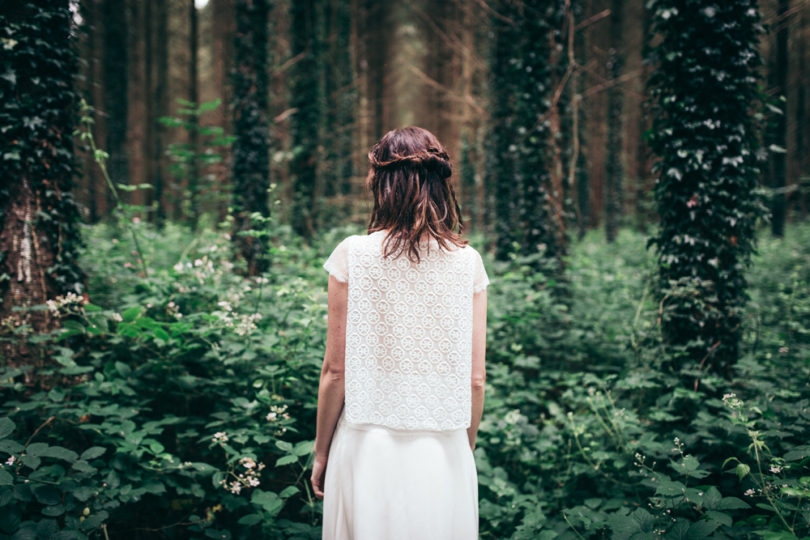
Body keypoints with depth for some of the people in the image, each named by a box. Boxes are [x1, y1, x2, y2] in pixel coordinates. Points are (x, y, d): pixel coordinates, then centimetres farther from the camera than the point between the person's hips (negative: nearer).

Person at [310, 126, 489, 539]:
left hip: (369, 446, -1)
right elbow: (475, 379, -1)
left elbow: (335, 371, -6)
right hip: (444, 452, 2)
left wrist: (321, 452, 7)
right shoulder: (467, 262, -4)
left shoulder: (353, 254, -9)